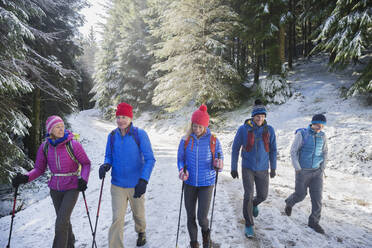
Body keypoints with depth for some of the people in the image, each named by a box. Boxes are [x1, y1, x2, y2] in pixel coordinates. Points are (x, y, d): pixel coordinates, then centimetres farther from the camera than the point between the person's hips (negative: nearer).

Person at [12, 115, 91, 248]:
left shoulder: (73, 145, -17)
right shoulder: (45, 147, -5)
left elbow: (86, 163, -8)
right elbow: (39, 169, 1)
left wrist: (83, 179, -23)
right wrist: (25, 178, -17)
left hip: (72, 188, -4)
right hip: (55, 189, 4)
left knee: (61, 223, -12)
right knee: (64, 220, 19)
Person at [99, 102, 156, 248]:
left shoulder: (140, 134, -13)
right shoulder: (112, 136, -3)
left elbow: (150, 159, -14)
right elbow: (109, 156, 9)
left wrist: (143, 180, -26)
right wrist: (106, 165, -14)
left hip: (136, 184, -1)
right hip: (117, 185, 1)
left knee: (138, 214, 20)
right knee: (117, 219, -5)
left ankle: (141, 232, 51)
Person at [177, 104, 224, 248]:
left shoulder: (213, 141, -7)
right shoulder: (185, 140, -4)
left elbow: (220, 160, -2)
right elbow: (180, 159, 4)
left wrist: (218, 165, -25)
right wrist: (182, 170, -17)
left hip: (206, 183, -2)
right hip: (190, 183, 2)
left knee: (202, 217, -4)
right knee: (190, 217, 11)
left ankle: (205, 231, 33)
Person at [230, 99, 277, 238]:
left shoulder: (269, 130, -6)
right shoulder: (243, 129, -12)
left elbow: (273, 150, 5)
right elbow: (235, 149, -3)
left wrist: (273, 168, 7)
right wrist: (233, 168, -2)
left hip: (262, 169, 3)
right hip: (247, 168, -2)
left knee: (262, 195, 11)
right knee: (248, 194, -12)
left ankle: (254, 204, 49)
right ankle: (249, 225, 5)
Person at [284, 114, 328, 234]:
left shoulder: (322, 136, -1)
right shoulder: (301, 134, -15)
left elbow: (324, 152, 12)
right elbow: (293, 151, -12)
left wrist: (322, 168, 5)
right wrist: (297, 169, -14)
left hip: (317, 171, 4)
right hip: (302, 171, -4)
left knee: (317, 197, -1)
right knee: (300, 195, 6)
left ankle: (314, 222, 12)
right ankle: (289, 202, 39)